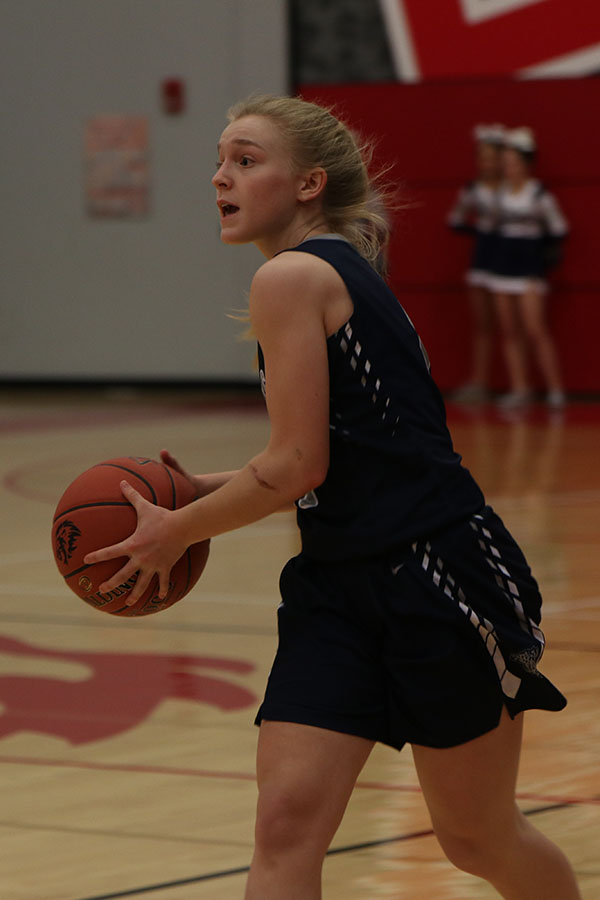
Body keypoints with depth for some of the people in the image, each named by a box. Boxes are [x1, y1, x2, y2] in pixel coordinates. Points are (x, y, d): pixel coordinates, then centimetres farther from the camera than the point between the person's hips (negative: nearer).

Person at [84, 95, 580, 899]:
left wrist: (179, 531, -3)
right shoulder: (339, 273, 16)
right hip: (343, 584, 9)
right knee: (286, 822, -5)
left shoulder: (292, 276, -13)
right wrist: (204, 491, 15)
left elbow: (297, 465, -16)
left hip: (439, 577, -9)